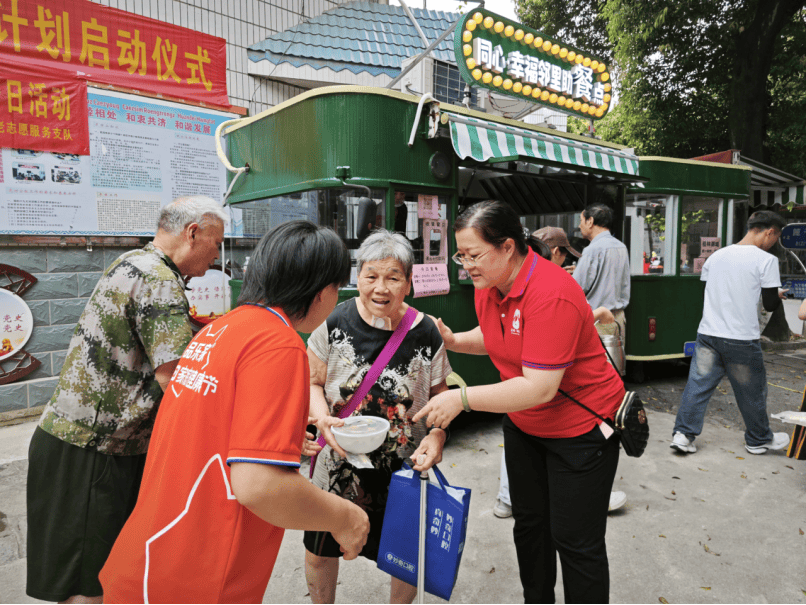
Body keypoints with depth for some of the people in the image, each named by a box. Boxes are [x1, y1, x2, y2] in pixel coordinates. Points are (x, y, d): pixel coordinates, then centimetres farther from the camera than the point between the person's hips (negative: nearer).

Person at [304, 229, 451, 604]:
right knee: (319, 552, 15)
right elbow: (313, 382, -2)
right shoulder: (335, 323, -12)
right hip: (339, 464, 1)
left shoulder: (425, 334, -11)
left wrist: (436, 435, -17)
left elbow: (439, 395, 0)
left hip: (402, 468, 0)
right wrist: (323, 418, -21)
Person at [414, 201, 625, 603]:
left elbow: (540, 388, -33)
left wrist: (462, 398, -33)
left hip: (581, 429, -8)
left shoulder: (551, 295, -31)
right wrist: (453, 341, -5)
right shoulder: (488, 285, -5)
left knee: (576, 541, 3)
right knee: (528, 524, 20)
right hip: (523, 424, 8)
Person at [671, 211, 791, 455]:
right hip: (742, 339, -4)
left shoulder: (717, 256, 8)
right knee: (751, 390, 13)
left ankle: (683, 434, 2)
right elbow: (770, 304, -5)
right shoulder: (766, 260, -7)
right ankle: (759, 439, 31)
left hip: (708, 334, 4)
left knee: (698, 383, 6)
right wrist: (778, 295, 16)